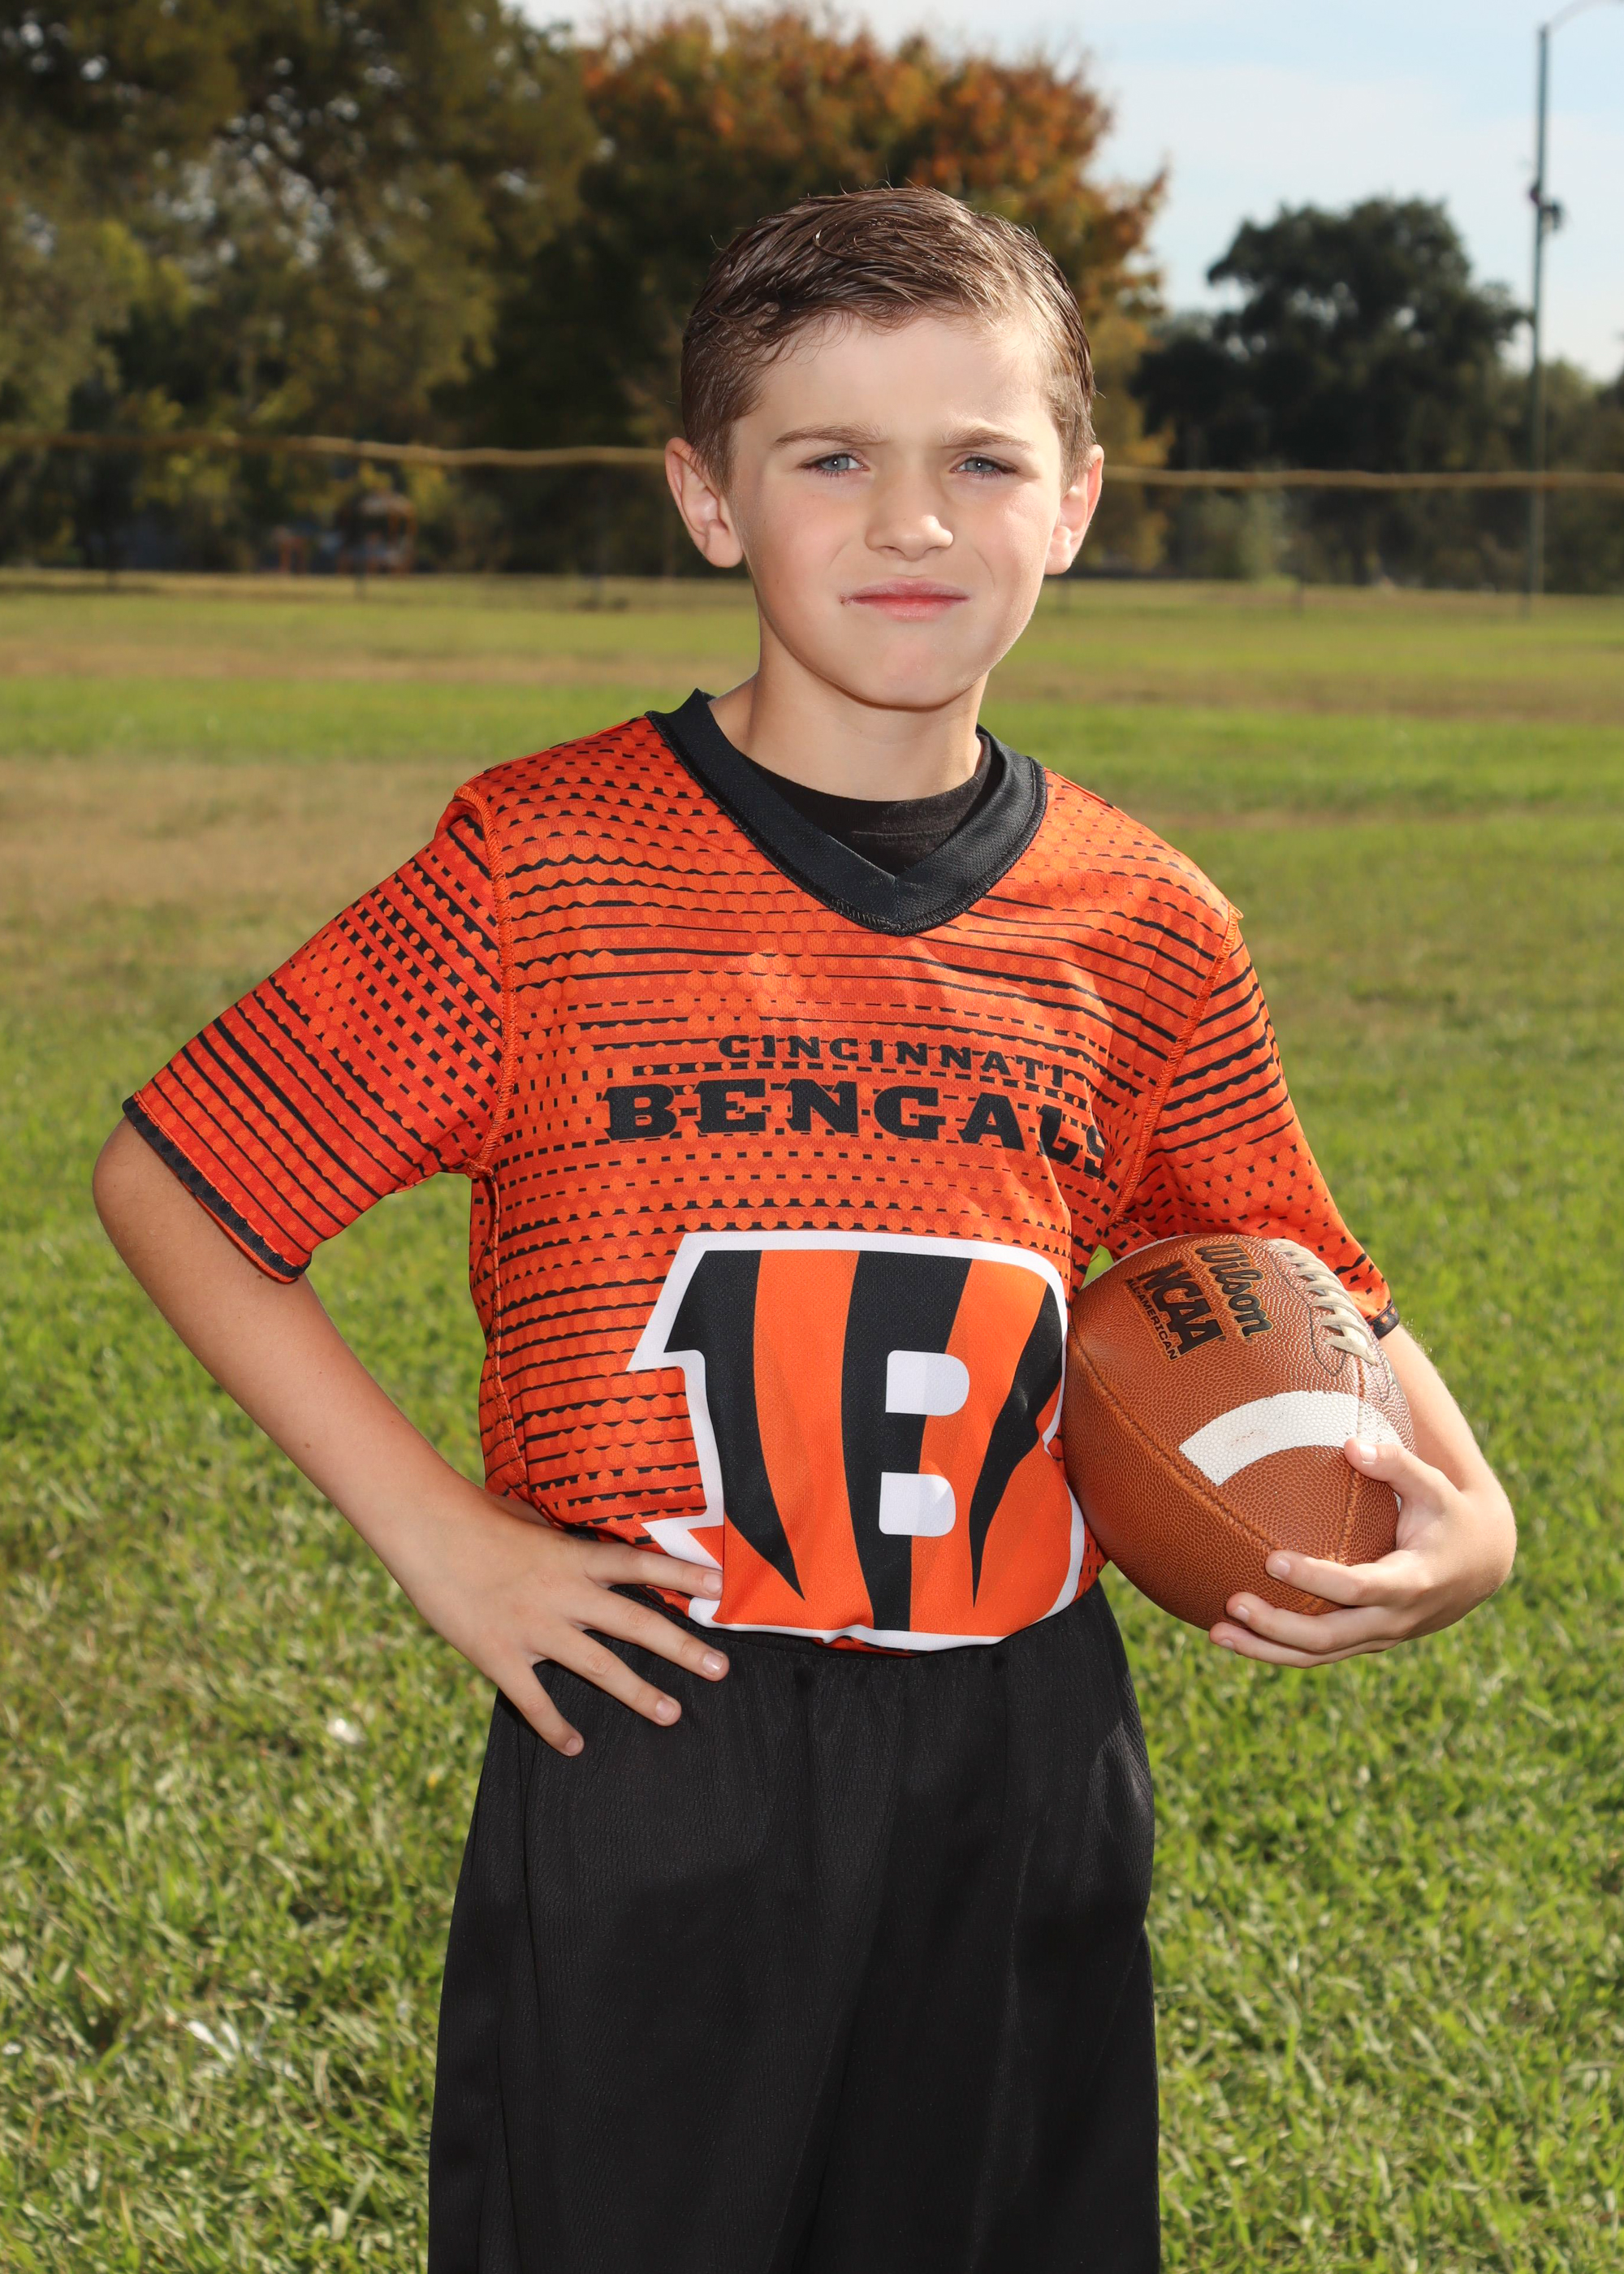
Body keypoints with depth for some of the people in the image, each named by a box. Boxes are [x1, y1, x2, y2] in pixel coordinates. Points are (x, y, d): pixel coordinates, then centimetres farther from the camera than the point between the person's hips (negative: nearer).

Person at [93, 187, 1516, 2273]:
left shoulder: (1146, 933, 3)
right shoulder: (548, 866, -7)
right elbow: (170, 1181, -2)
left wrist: (1458, 1515, -5)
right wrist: (435, 1532, -9)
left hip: (1027, 1780, 3)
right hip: (644, 1765, -3)